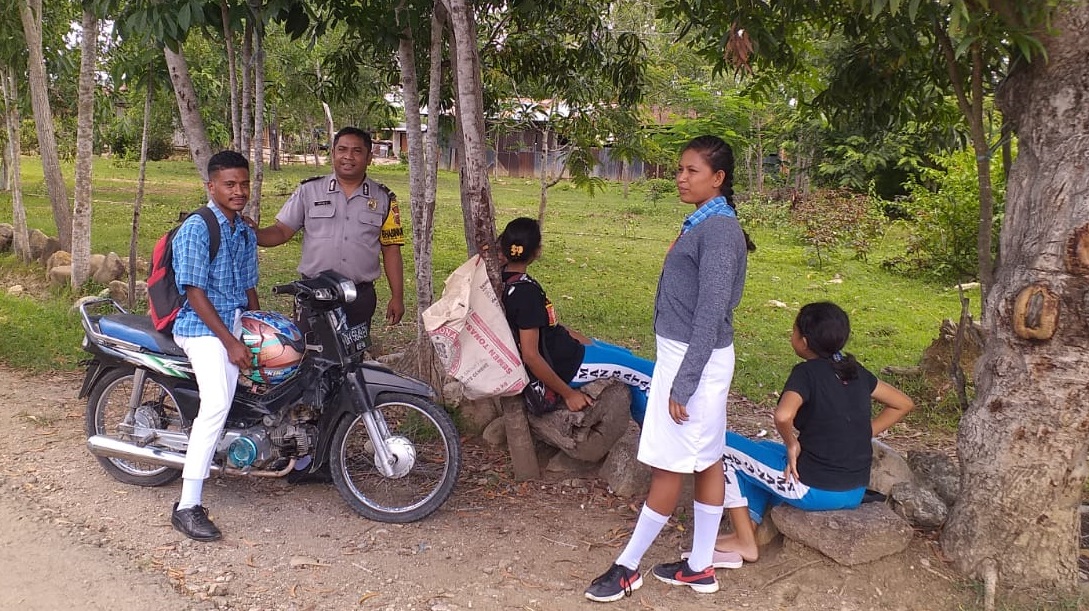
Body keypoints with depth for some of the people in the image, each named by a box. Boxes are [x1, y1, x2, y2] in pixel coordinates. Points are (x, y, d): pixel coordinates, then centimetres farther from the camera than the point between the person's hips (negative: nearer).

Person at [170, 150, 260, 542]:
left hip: (238, 321, 9)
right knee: (217, 405, -24)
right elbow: (195, 293, -15)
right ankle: (187, 507, -22)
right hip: (202, 327, -9)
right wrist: (231, 342, -18)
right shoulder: (195, 229, -10)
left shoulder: (246, 233, 14)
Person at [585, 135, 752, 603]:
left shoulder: (719, 230, -18)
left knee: (668, 466, 1)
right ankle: (700, 566, 24)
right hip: (684, 352, 10)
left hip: (694, 359, -10)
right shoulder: (702, 223, 10)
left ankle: (628, 567, 12)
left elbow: (711, 314, -22)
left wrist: (682, 384, -21)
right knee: (705, 461, 14)